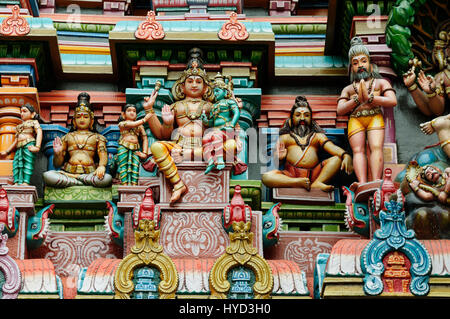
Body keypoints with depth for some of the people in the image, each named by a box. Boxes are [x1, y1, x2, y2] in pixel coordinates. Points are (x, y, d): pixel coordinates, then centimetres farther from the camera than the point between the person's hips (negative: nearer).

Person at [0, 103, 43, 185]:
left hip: (29, 145, -6)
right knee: (16, 163, -17)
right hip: (19, 147, 6)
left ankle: (26, 182, -39)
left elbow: (39, 132, -3)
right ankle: (17, 183, -32)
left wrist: (37, 147, -20)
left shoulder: (34, 122, 15)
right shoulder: (19, 126, 34)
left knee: (28, 162, -24)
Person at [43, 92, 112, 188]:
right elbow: (57, 164, 19)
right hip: (69, 171, 1)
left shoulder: (96, 137, 21)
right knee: (47, 176, -30)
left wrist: (101, 166, -21)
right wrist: (58, 154, -5)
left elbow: (103, 155, 3)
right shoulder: (68, 137, 24)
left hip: (90, 173, -1)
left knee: (107, 179, -36)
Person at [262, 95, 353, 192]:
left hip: (314, 173, 1)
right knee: (266, 177, -30)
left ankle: (316, 184, -36)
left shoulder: (318, 136, 26)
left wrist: (346, 155, -15)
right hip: (291, 174, -1)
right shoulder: (285, 137, 25)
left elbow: (332, 147, 8)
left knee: (337, 159, -21)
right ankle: (300, 183, -41)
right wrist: (279, 156, -13)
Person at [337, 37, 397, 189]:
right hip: (355, 119, 2)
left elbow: (392, 101, 4)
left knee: (376, 147, -26)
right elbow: (340, 110, 13)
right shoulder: (348, 89, 31)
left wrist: (369, 97, -2)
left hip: (375, 117, -2)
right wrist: (357, 99, 0)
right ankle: (362, 184, -43)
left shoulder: (380, 82, 24)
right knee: (358, 150, -22)